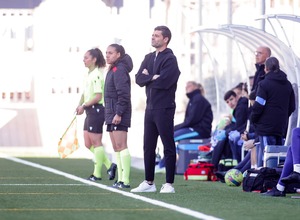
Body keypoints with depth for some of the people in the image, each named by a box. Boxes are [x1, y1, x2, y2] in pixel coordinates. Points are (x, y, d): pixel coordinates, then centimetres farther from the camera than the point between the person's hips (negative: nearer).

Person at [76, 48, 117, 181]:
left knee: (96, 142, -3)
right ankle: (109, 165, 13)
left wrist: (83, 106, -15)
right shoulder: (90, 74, 14)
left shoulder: (96, 75, -14)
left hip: (97, 110, -10)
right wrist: (80, 106, 6)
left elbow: (98, 96, -20)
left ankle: (97, 173, 4)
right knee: (88, 144, 9)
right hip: (90, 111, 10)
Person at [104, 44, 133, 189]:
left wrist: (118, 113, -22)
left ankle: (125, 181, -14)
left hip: (119, 115, -11)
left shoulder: (119, 70, -11)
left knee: (121, 146, -12)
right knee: (116, 148, 10)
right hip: (112, 114, 11)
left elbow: (123, 94, -19)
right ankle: (120, 179, 12)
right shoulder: (113, 70, 20)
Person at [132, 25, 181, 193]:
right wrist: (154, 78, -10)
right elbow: (139, 79, 6)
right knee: (148, 147, 11)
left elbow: (164, 81, -20)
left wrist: (148, 77, -6)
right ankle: (149, 183, 18)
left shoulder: (170, 59, -8)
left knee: (168, 147, -3)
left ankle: (169, 184, -2)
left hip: (164, 108, -8)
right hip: (150, 108, 8)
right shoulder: (149, 58, 15)